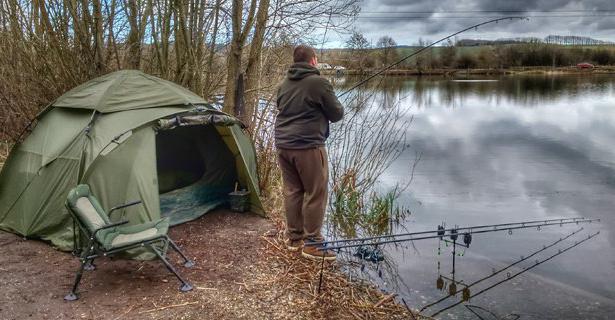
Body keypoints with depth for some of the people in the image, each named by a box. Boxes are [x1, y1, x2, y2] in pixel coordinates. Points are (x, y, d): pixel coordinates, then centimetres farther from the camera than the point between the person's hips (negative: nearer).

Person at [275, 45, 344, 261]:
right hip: (308, 147, -7)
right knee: (315, 193, 1)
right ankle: (311, 243, 5)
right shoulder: (319, 83, -9)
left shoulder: (284, 85, 12)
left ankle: (293, 237, 21)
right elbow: (337, 114, -3)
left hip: (283, 145, 7)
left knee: (292, 191, 13)